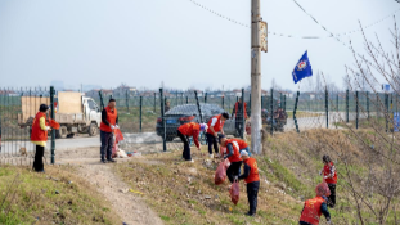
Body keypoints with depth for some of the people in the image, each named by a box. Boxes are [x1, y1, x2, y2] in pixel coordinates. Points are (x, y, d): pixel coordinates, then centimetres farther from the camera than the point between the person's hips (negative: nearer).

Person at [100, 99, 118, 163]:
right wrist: (110, 125, -29)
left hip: (110, 130, 7)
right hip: (104, 130, -7)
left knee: (110, 145, 9)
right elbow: (104, 120, -20)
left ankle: (109, 158, 15)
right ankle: (102, 158, -1)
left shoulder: (115, 110, 7)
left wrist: (116, 125, -10)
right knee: (104, 144, -6)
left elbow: (116, 119, 10)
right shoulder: (105, 110, -13)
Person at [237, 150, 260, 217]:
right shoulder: (253, 160, 7)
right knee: (254, 196, 15)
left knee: (251, 197, -2)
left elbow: (246, 175, -22)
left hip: (251, 182, -8)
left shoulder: (247, 164, -18)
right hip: (257, 180, 8)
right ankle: (254, 211, 22)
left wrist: (238, 177, -13)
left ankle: (252, 212, 0)